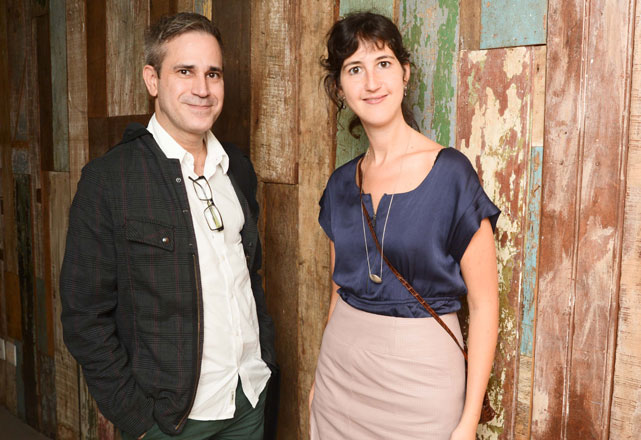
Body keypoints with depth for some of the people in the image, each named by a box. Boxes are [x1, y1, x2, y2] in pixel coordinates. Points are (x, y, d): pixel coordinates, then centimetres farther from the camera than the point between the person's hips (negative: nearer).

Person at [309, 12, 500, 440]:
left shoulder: (451, 172, -13)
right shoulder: (342, 184, 2)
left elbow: (484, 303, -11)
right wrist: (322, 379, 14)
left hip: (420, 373, -4)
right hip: (340, 369, 5)